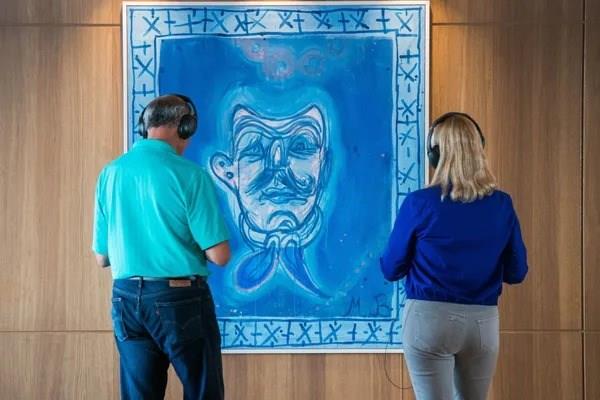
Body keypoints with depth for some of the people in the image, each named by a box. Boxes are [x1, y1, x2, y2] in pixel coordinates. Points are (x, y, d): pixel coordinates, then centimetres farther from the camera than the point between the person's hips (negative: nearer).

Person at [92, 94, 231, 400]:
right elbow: (219, 256, -13)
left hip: (126, 299, 5)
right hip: (180, 298, -5)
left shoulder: (110, 174, 3)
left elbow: (102, 258, 9)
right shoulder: (189, 174, -11)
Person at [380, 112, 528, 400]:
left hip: (429, 319, -3)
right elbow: (516, 273, 7)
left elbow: (391, 270, 0)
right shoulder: (502, 204, -1)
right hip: (483, 322, 3)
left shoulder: (419, 203, -10)